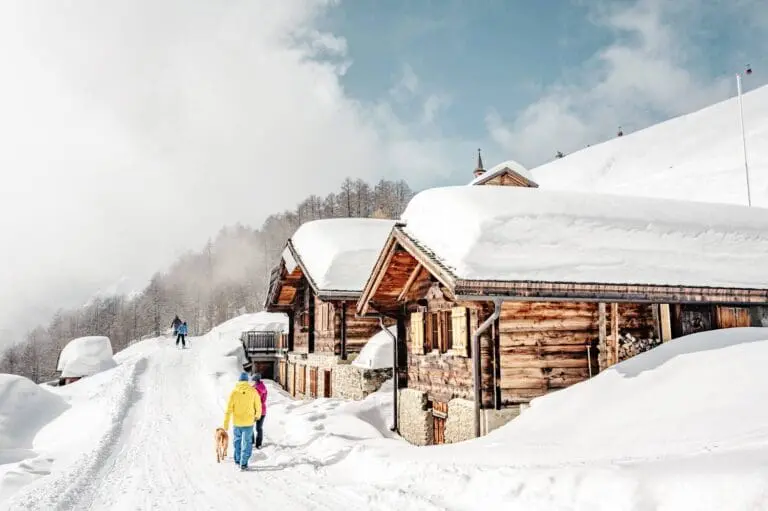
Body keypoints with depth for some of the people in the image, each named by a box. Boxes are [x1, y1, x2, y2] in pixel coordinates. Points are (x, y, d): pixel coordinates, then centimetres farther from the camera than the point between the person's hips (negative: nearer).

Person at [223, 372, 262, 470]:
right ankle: (243, 464, 2)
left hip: (236, 422, 1)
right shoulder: (253, 391, -7)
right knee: (247, 443, 6)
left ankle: (237, 459, 33)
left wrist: (226, 424, -4)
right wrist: (258, 415, 21)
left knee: (237, 440, 23)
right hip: (248, 422, -1)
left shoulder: (234, 392, -7)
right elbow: (258, 405, 1)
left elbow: (229, 409, -8)